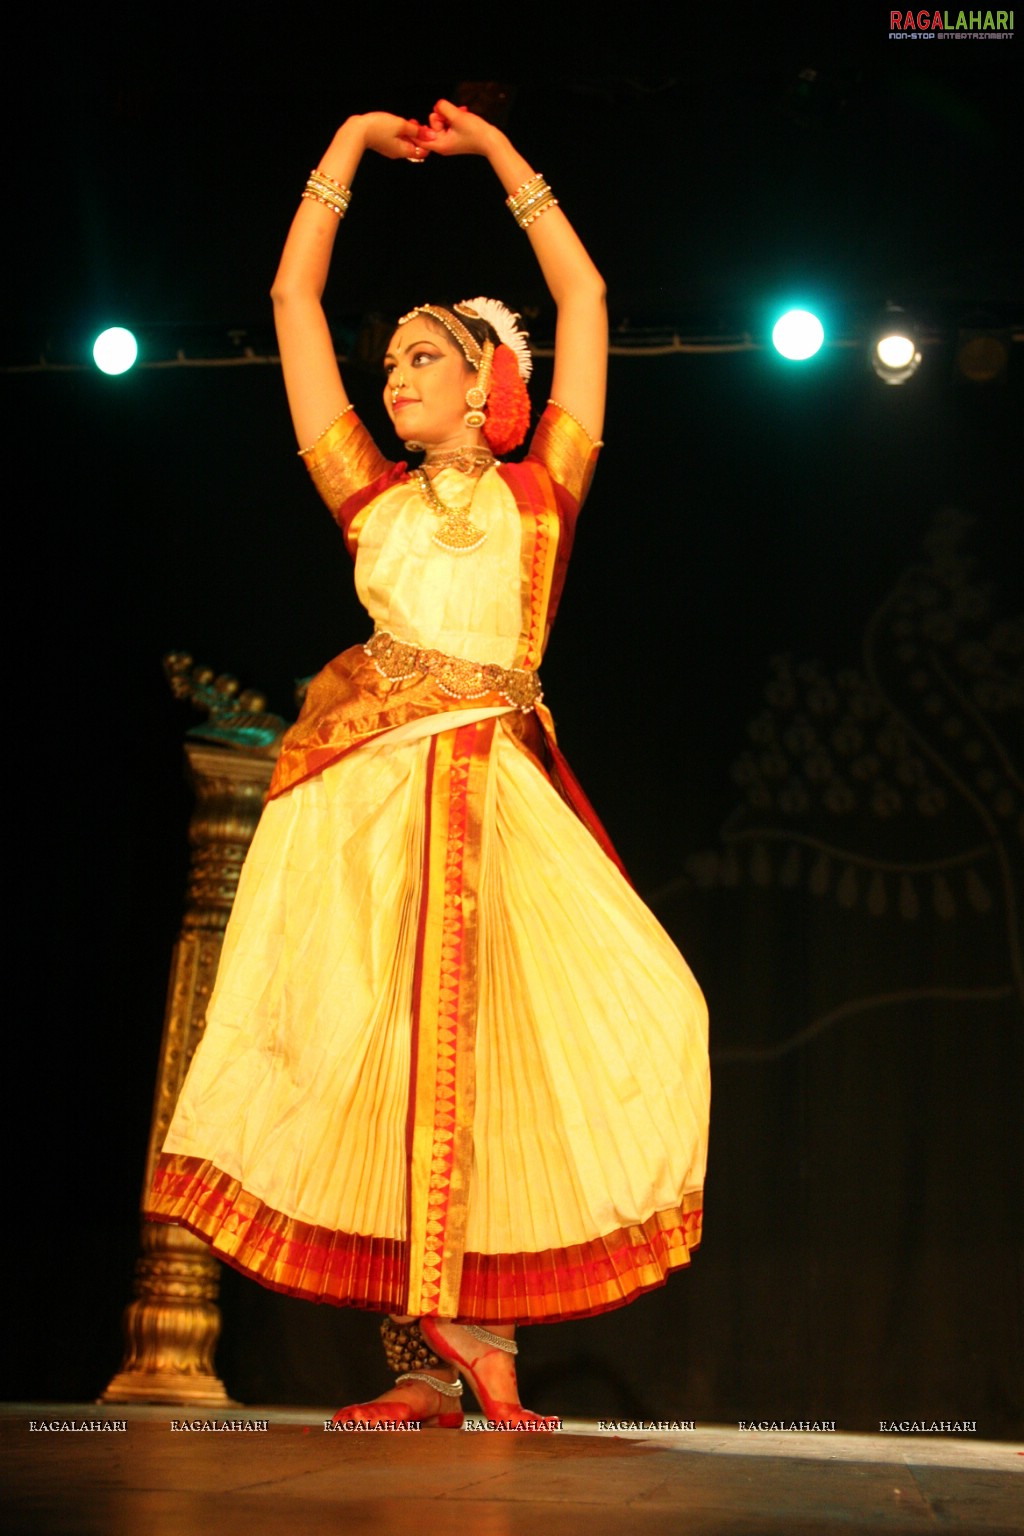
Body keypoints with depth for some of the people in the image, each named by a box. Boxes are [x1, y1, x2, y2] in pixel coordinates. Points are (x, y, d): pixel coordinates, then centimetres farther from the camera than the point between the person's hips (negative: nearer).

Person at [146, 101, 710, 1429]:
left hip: (496, 786, -1)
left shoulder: (538, 491, 16)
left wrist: (494, 151, 27)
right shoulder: (372, 497, 19)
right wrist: (352, 143, 27)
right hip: (370, 791, 1)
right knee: (382, 1046, -5)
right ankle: (422, 1368, -4)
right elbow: (294, 296, 23)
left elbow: (583, 295, 20)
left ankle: (476, 1316, -8)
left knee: (494, 1039, -16)